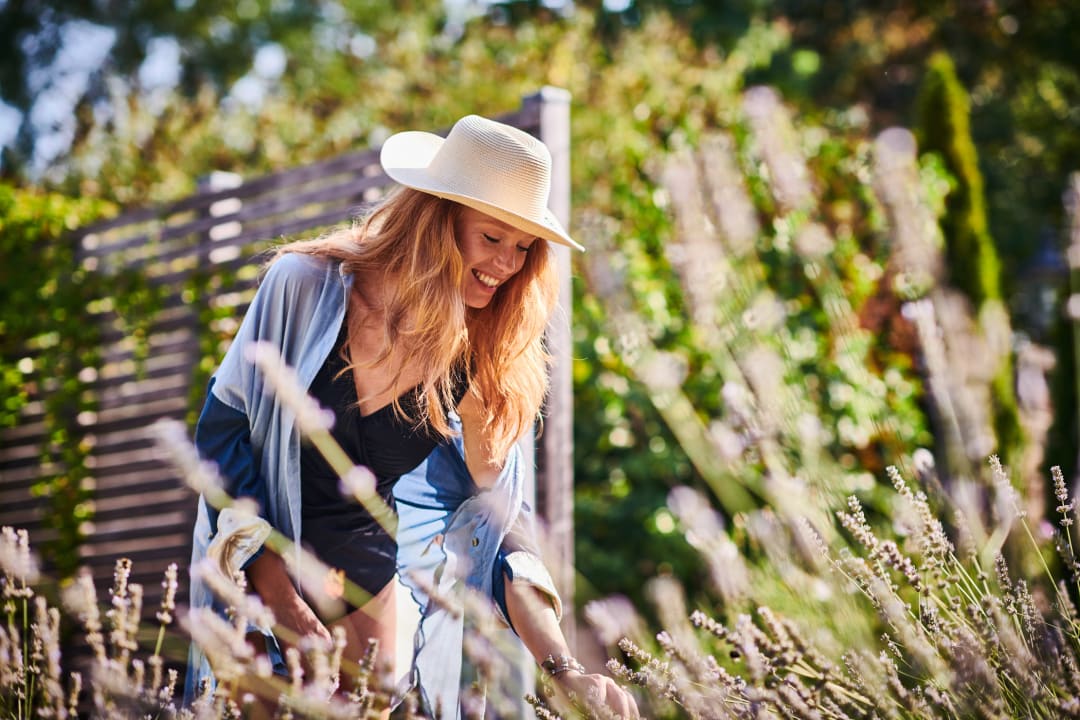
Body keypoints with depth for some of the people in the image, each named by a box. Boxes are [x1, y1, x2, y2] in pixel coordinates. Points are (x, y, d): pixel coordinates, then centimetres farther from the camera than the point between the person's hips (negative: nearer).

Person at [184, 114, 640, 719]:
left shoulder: (484, 359, -12)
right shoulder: (308, 287, -20)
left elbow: (499, 519, -9)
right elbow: (223, 427, -12)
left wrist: (563, 669, -22)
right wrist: (281, 595, -17)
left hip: (365, 563, 3)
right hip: (254, 560, -2)